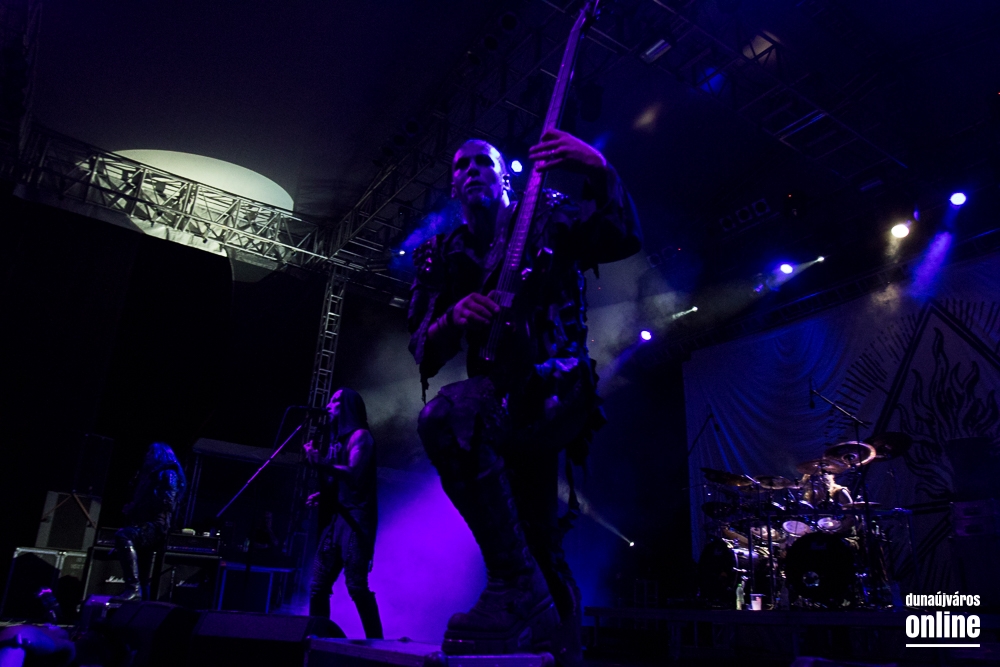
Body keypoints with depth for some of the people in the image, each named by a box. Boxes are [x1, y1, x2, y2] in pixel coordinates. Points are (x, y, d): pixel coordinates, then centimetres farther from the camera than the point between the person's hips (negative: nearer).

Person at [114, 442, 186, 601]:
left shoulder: (169, 475, 0)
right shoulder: (150, 475, 27)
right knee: (142, 580, 8)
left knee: (123, 535, -36)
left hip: (156, 527, -9)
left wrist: (135, 508, -11)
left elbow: (167, 503, -15)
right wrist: (131, 509, 9)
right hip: (146, 527, 9)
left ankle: (133, 588, -38)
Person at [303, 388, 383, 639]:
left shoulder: (360, 435, -2)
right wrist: (322, 495, 9)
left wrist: (320, 463, -25)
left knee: (357, 585, -15)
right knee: (317, 586, 6)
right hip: (335, 517, 9)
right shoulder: (337, 439, 22)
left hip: (355, 517, -8)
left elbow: (353, 474, -17)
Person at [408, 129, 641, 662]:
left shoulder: (547, 219, 6)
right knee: (540, 546, 10)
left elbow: (624, 239, -10)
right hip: (502, 404, 5)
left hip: (557, 389, -5)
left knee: (444, 417, -33)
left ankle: (518, 592, -25)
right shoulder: (442, 256, 15)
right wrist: (453, 318, -16)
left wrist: (598, 173, -27)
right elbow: (422, 350, 6)